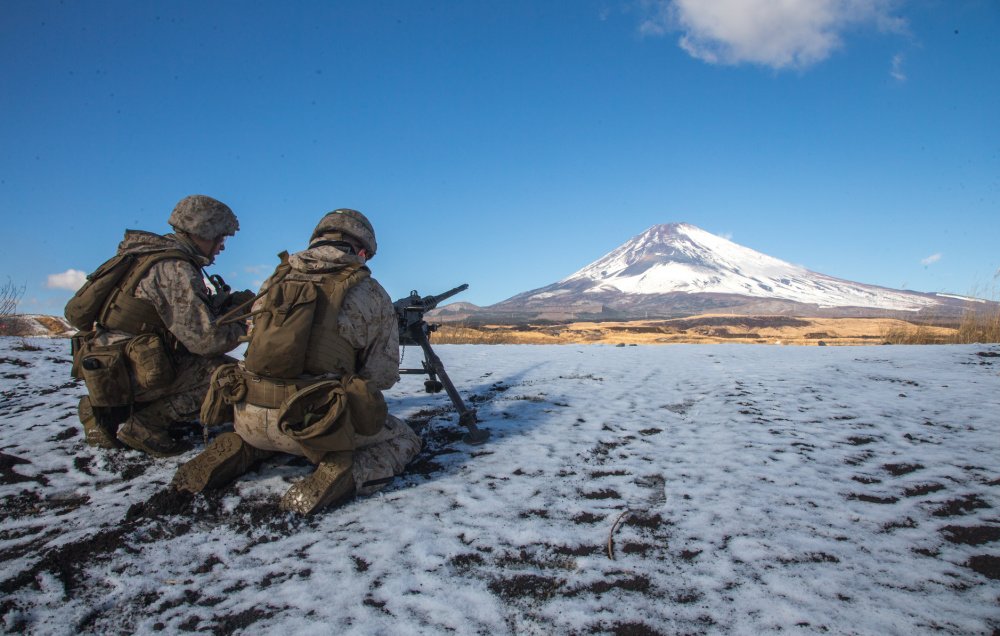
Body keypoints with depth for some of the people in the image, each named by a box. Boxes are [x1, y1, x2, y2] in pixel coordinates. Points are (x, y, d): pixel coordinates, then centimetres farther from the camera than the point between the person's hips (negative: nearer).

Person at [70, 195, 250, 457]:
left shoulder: (155, 253, 11)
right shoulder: (174, 269, -18)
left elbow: (183, 313, 18)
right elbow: (204, 339, -21)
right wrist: (239, 328, -3)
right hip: (123, 375, -10)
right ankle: (144, 424, -9)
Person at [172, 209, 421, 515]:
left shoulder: (276, 279, 14)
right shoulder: (369, 293, 2)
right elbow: (384, 375, 5)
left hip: (249, 418, 6)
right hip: (312, 424, -5)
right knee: (404, 440, 16)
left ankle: (236, 451, 10)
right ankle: (339, 475, -11)